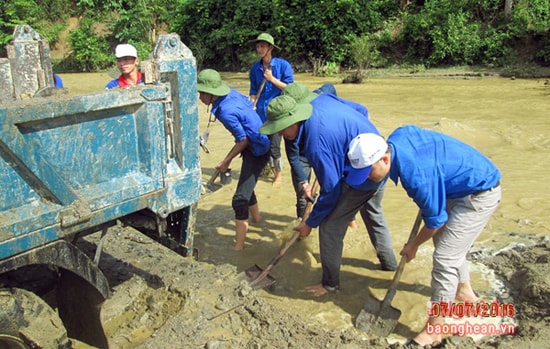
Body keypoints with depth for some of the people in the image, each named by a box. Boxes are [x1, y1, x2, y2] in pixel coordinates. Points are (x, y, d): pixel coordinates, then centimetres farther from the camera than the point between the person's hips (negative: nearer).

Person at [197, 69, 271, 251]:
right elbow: (249, 105, 12)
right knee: (246, 187, 27)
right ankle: (256, 219, 51)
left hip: (258, 150, -10)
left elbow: (243, 140, -22)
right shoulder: (231, 93, -4)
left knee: (240, 198, -13)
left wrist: (227, 161, -11)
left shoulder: (225, 111, -28)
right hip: (259, 142, 10)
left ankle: (239, 247, -9)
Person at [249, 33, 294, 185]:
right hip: (260, 112, 5)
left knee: (274, 145, -4)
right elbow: (253, 91, 14)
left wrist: (272, 79, -14)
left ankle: (279, 174, 13)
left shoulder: (283, 65, -6)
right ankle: (272, 169, 27)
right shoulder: (255, 68, 7)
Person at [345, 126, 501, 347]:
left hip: (480, 194, -10)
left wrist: (414, 245, -1)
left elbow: (435, 221, -21)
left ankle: (434, 329, 2)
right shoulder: (397, 137, -12)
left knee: (444, 257, -10)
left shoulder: (417, 176, -37)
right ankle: (464, 292, 47)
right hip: (461, 185, 10)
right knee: (445, 242, 24)